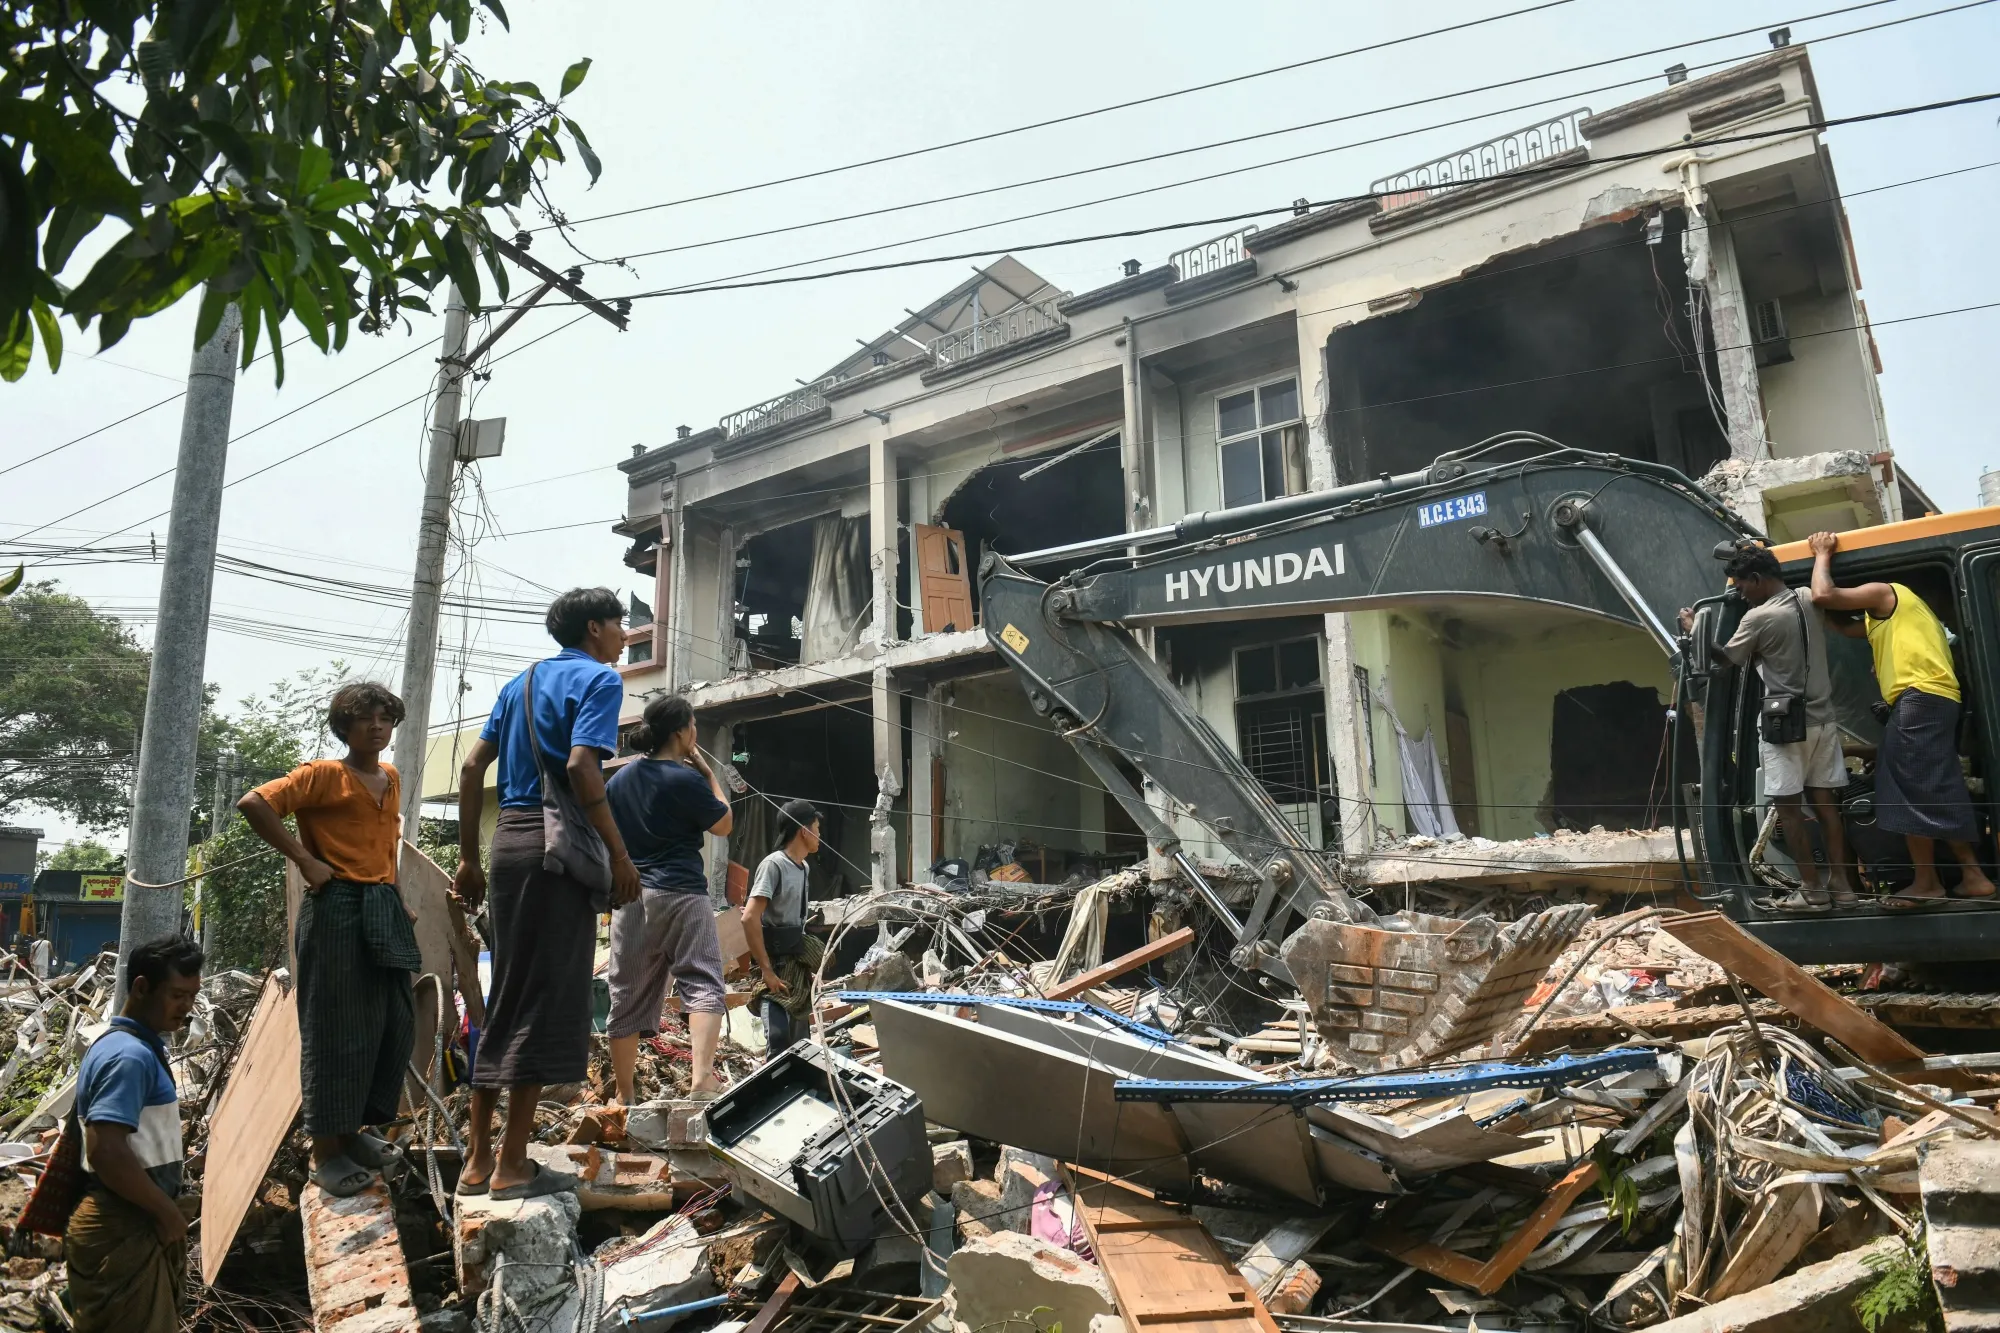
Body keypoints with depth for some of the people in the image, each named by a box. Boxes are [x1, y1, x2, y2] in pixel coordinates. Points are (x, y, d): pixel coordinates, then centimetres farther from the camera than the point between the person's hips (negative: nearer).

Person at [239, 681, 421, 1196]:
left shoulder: (391, 778, 15)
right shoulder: (324, 774, -7)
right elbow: (254, 804, -17)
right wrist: (304, 859, -16)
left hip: (383, 910, 8)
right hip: (337, 910, -8)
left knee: (395, 1023, 11)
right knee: (336, 1029, -1)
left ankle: (352, 1130, 26)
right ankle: (326, 1151, 10)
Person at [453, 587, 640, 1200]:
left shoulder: (521, 683, 19)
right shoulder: (599, 679, -4)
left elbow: (472, 767, 14)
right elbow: (580, 767, -19)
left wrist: (469, 858, 18)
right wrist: (620, 855, -16)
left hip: (509, 838, 8)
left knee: (507, 996, 14)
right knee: (549, 999, -1)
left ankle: (479, 1158, 19)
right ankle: (513, 1165, 4)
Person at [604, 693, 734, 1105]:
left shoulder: (619, 779, 10)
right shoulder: (686, 779, -9)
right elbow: (724, 825, 2)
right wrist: (708, 772, 6)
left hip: (630, 897, 6)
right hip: (680, 895, -6)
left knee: (628, 997, 9)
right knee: (702, 983, -5)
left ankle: (624, 1096, 16)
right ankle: (702, 1079, -21)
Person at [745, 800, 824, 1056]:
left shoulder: (802, 867, 13)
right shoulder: (773, 864, -14)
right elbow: (750, 918, -23)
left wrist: (807, 966, 17)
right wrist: (766, 970, -21)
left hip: (797, 963, 9)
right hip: (776, 965, -9)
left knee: (793, 1041, 12)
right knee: (778, 1039, -20)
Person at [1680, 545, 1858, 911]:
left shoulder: (1759, 617, -15)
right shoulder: (1809, 601, 4)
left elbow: (1724, 659, -2)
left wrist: (1693, 629, 12)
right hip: (1822, 719, 7)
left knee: (1788, 807, 0)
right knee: (1825, 802, 9)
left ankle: (1812, 889, 2)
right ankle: (1841, 884, 12)